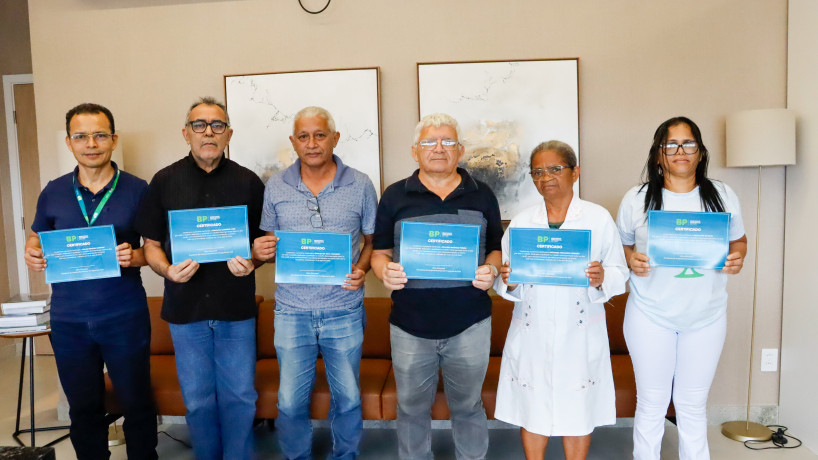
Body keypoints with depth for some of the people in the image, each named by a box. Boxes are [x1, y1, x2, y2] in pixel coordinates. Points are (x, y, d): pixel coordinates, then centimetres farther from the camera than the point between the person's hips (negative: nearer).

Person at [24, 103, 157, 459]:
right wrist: (32, 254, -4)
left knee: (137, 404, 8)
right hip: (68, 321, 3)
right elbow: (36, 237, 17)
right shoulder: (53, 192, 4)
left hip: (125, 317, -3)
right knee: (83, 409, 16)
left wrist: (135, 256, -20)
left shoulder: (137, 190, -4)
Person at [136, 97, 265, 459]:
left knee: (239, 398, 8)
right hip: (185, 308, 1)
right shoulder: (164, 182, 2)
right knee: (198, 400, 12)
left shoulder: (248, 182, 1)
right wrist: (167, 270, -15)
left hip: (236, 310, 0)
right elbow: (151, 245, 6)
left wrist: (250, 262, -14)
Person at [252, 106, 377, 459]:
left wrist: (362, 268, -13)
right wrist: (260, 252, -12)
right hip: (292, 311, 1)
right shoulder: (275, 187, 3)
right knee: (290, 401, 9)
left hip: (344, 310, 0)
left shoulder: (360, 185, -1)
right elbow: (270, 243, 11)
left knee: (348, 397, 12)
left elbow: (373, 239, 6)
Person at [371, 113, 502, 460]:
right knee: (412, 408, 15)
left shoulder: (481, 195, 6)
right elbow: (380, 253, 6)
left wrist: (491, 269, -12)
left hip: (469, 324, 0)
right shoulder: (395, 196, 4)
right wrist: (385, 271, -16)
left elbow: (497, 249, 10)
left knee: (468, 406, 16)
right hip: (410, 326, 0)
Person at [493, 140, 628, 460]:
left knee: (578, 409, 8)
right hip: (531, 332, 2)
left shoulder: (599, 218, 3)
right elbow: (503, 281, 6)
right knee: (531, 408, 9)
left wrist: (601, 279, -20)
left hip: (580, 332, -1)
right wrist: (508, 282, -16)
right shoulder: (520, 222, 7)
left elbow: (619, 273, 1)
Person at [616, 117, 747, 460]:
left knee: (693, 404, 14)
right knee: (651, 403, 10)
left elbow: (738, 239, 12)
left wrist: (737, 257, -9)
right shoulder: (636, 199, -3)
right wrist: (631, 259, -16)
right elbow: (621, 245, 6)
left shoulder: (722, 196, 2)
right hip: (650, 315, -1)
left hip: (706, 316, 2)